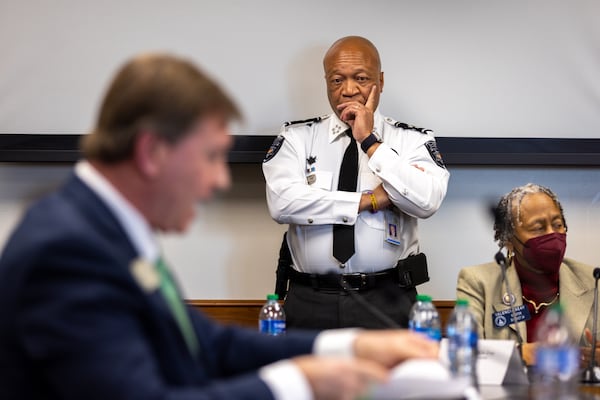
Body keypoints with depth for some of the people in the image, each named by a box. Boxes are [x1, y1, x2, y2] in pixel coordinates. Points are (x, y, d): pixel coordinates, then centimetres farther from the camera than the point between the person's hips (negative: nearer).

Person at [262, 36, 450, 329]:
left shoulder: (411, 140, 4)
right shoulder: (297, 137, 7)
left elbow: (427, 202, -13)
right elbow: (282, 202, -10)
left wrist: (370, 141, -11)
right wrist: (368, 201, -10)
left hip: (387, 303, 0)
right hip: (310, 302, 1)